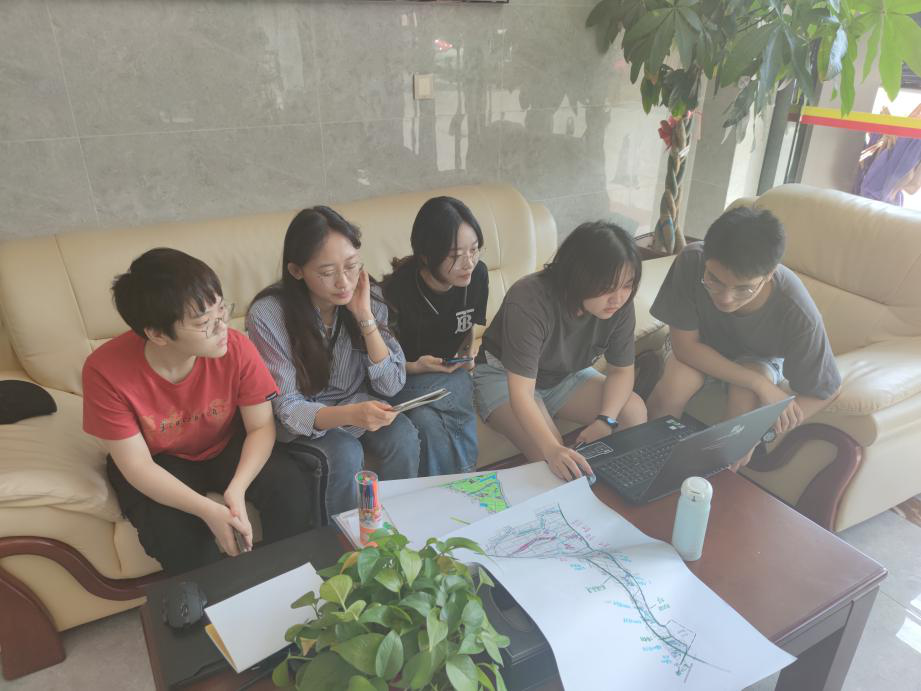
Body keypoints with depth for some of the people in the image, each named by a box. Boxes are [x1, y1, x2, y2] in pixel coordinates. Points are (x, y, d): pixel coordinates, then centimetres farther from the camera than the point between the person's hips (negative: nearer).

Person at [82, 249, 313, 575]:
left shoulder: (236, 348, -26)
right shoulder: (106, 370, -29)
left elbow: (261, 427, -15)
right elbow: (136, 465, -24)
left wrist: (237, 488, -33)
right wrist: (209, 511, -35)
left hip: (226, 445, 2)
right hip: (157, 464, -1)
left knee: (290, 486, -23)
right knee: (174, 533, -29)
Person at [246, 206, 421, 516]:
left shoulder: (368, 296, -13)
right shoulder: (268, 314, -23)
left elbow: (392, 385, -13)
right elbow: (288, 409, -21)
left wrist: (365, 317, -25)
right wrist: (351, 414, -41)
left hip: (358, 405, 3)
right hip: (304, 421, -3)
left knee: (404, 438, -23)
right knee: (345, 454, -30)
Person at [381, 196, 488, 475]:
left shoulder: (477, 275, -10)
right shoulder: (398, 288, -23)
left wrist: (468, 353, -6)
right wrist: (415, 366, -25)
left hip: (452, 373, 3)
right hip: (405, 377, -2)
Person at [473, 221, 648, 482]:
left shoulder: (619, 304, -19)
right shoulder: (530, 301, -35)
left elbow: (622, 371, -6)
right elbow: (521, 393, -38)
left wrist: (605, 420, -25)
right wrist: (552, 450, -53)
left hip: (564, 375, 5)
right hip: (503, 375, -5)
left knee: (635, 413, -14)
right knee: (546, 450, -30)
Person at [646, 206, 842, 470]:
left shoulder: (797, 313, -34)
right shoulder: (691, 262, -37)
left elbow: (823, 392, -18)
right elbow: (685, 345, -26)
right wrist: (761, 386, -32)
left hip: (758, 358, 0)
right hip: (701, 349, 0)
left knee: (745, 398, -30)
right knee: (676, 382, -29)